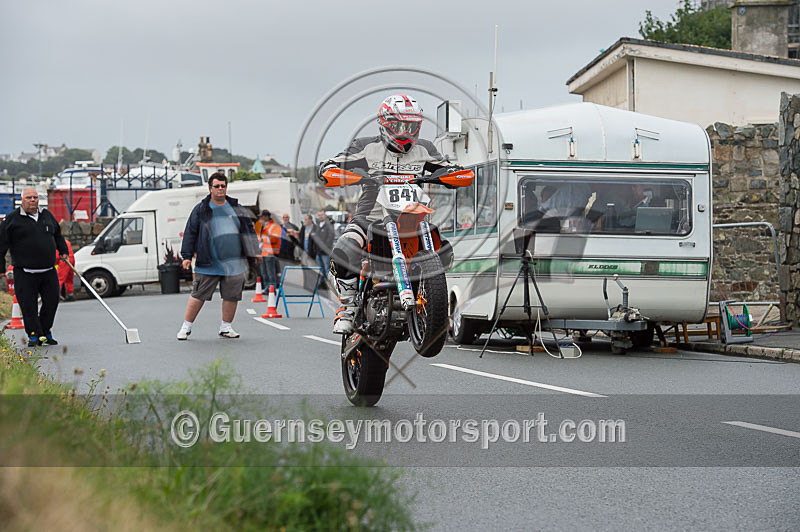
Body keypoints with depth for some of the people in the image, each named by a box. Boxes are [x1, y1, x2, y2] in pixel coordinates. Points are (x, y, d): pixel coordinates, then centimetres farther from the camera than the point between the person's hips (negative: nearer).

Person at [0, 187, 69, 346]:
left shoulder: (47, 215, 13)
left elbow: (58, 235, 30)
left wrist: (63, 251, 25)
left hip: (49, 271, 4)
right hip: (25, 274, -4)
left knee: (52, 302, 4)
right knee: (28, 306, -4)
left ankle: (46, 333, 18)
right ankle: (34, 336, 6)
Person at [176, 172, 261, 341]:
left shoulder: (236, 208, 12)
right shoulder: (201, 210, 4)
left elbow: (249, 230, 18)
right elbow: (190, 233, 4)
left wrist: (255, 251, 12)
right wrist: (187, 256, -2)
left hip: (234, 263, 3)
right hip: (208, 264, -3)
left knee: (232, 296, 5)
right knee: (198, 295, -3)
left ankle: (226, 327, 18)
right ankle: (186, 327, 8)